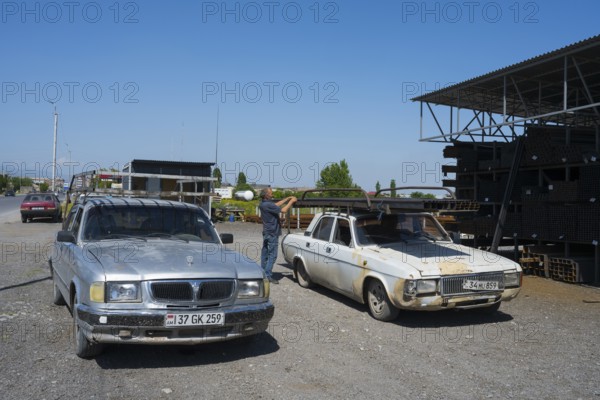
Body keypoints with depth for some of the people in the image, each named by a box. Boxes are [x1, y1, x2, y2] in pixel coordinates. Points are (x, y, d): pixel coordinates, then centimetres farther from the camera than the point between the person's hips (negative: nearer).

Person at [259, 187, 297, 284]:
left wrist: (288, 198, 15)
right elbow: (283, 210, -22)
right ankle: (267, 275, -8)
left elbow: (277, 204, 18)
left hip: (266, 232, 10)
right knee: (272, 255, -7)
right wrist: (291, 201, -9)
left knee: (265, 253, 13)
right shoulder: (268, 205, -21)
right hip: (272, 233, -10)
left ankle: (263, 273, 19)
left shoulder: (263, 204, 9)